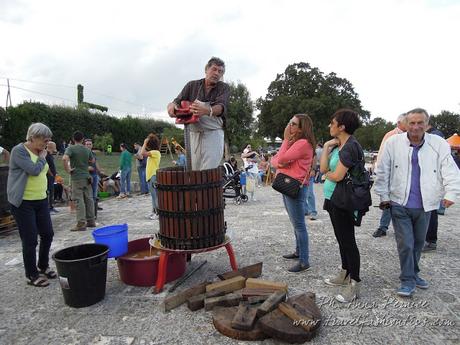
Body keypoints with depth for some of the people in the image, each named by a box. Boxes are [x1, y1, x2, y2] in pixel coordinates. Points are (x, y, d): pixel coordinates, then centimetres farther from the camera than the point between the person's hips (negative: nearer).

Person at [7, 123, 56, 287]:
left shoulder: (40, 152, 9)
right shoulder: (19, 150, -12)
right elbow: (34, 170, -23)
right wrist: (42, 158, -6)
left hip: (41, 201, 7)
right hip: (23, 203, -7)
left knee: (47, 234, 11)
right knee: (30, 240, 1)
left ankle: (43, 266, 32)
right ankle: (32, 275, 17)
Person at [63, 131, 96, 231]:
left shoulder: (71, 148, -8)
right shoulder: (87, 150, 7)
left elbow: (64, 158, -25)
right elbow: (92, 160, 22)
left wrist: (67, 169, -13)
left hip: (76, 178, -5)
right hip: (87, 177, 5)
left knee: (79, 201, -3)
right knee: (89, 199, 10)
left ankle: (81, 223, -2)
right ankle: (91, 221, 18)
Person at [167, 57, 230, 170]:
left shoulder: (223, 88, 4)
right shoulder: (192, 85, 11)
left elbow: (221, 107, -15)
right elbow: (177, 102, 6)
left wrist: (207, 111, -38)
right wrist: (172, 105, -21)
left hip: (213, 134, -3)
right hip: (193, 134, 3)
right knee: (192, 170, 2)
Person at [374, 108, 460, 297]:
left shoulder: (439, 144, -4)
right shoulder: (393, 143, -7)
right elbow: (382, 172, -3)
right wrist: (384, 197, -2)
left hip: (424, 205, 3)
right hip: (400, 205, -2)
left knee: (418, 243, 18)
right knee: (405, 244, -1)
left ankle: (413, 274, 39)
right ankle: (408, 280, 16)